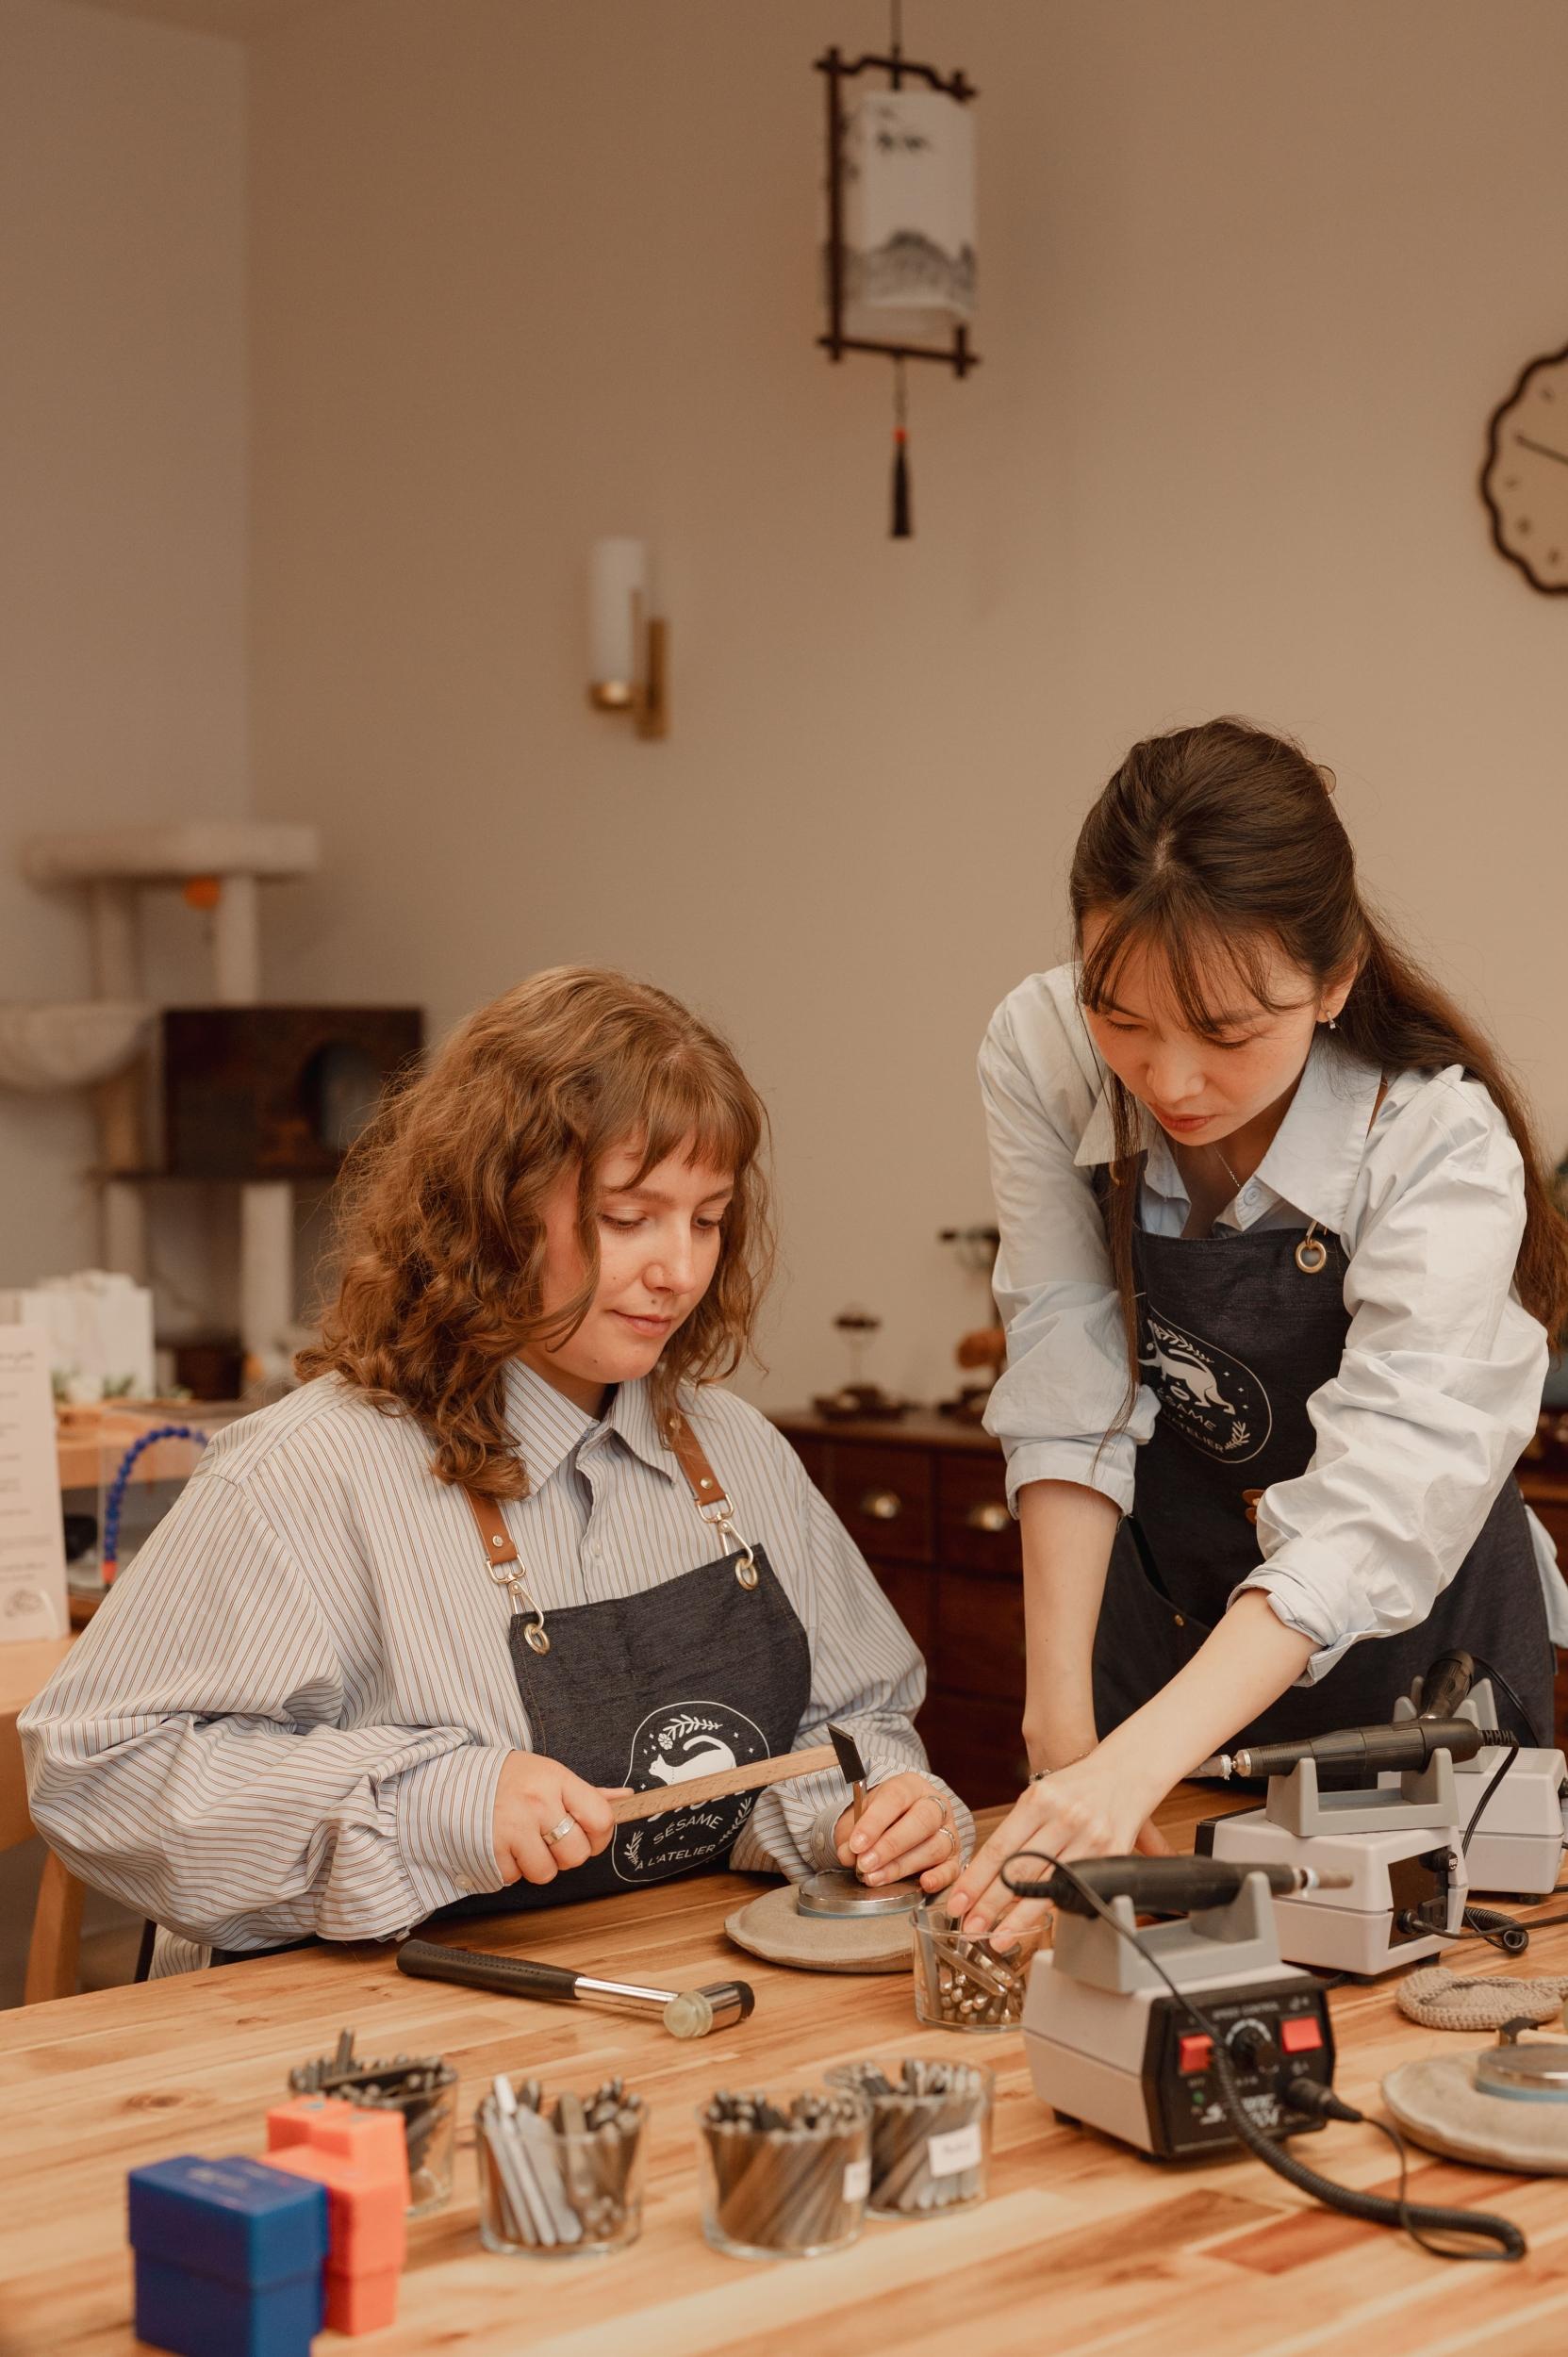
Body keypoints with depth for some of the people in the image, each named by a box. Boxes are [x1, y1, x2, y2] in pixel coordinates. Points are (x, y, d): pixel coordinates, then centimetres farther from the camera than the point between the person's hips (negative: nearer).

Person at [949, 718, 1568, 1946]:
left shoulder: (1440, 1145, -30)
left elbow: (1369, 1519, -38)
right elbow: (1073, 1395, -17)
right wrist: (1061, 1717, -24)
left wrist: (1128, 1771, -50)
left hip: (1402, 1625, -2)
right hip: (1159, 1596, 3)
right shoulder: (1041, 1058, -19)